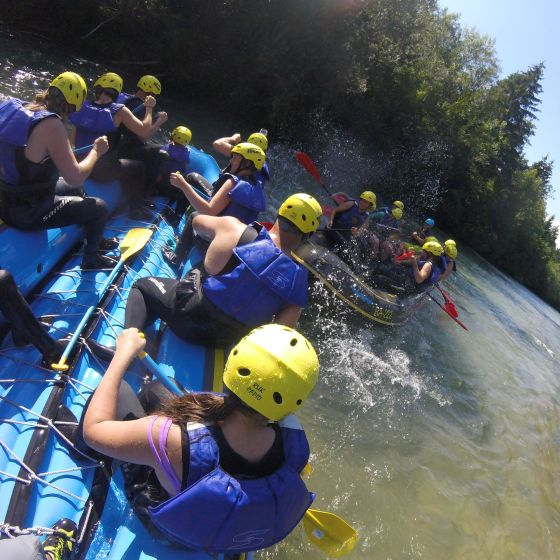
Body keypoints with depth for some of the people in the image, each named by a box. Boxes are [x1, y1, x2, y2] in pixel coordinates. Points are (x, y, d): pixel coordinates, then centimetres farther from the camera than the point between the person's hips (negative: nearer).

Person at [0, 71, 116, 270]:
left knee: (75, 189, 29)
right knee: (99, 208, 2)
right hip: (26, 213, -9)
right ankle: (90, 259, 21)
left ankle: (94, 239, 43)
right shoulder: (50, 124, -25)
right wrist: (96, 151, -11)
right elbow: (75, 177, -26)